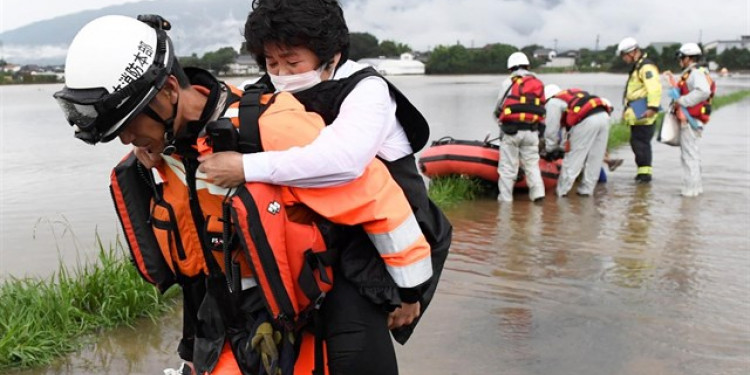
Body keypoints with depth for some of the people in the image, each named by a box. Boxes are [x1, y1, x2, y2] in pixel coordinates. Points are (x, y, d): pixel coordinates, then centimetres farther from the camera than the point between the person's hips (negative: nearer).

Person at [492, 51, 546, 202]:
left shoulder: (508, 82, 0)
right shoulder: (539, 84, 13)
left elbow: (498, 108, 2)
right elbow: (541, 109, 7)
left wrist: (500, 120, 22)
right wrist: (539, 128, 14)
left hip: (511, 130, -4)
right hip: (532, 131, 4)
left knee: (507, 166, 2)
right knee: (532, 164, 14)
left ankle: (505, 197, 5)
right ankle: (537, 192, 5)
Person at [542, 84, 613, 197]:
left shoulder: (552, 102, 15)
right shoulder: (571, 94, 37)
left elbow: (551, 130, 11)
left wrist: (550, 150, 25)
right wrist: (562, 148, 40)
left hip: (587, 120, -7)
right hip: (604, 115, 7)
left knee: (573, 158, 2)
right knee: (595, 158, 15)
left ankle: (562, 190, 6)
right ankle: (586, 189, 21)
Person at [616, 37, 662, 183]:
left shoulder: (646, 67, -13)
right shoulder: (637, 67, 21)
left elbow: (655, 88, -25)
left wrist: (652, 107, -31)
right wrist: (627, 109, 30)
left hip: (642, 114, -10)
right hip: (637, 115, 10)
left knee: (639, 142, -10)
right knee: (638, 141, 13)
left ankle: (644, 172, -6)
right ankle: (644, 171, 20)